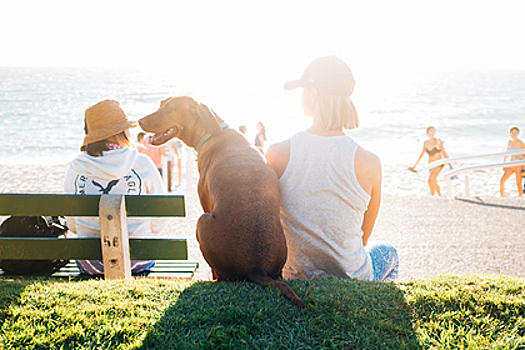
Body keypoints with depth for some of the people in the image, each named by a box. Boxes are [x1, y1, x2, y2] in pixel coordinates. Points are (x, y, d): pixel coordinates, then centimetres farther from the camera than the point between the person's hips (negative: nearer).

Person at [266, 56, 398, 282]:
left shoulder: (276, 154, -15)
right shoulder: (368, 163, -18)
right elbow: (364, 236, -3)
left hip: (295, 280, 2)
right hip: (351, 279, -2)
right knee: (388, 252, 35)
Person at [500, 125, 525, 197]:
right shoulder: (509, 142, 6)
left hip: (519, 166, -4)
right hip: (510, 166, 4)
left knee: (519, 184, -5)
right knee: (502, 181, -7)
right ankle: (501, 197, 5)